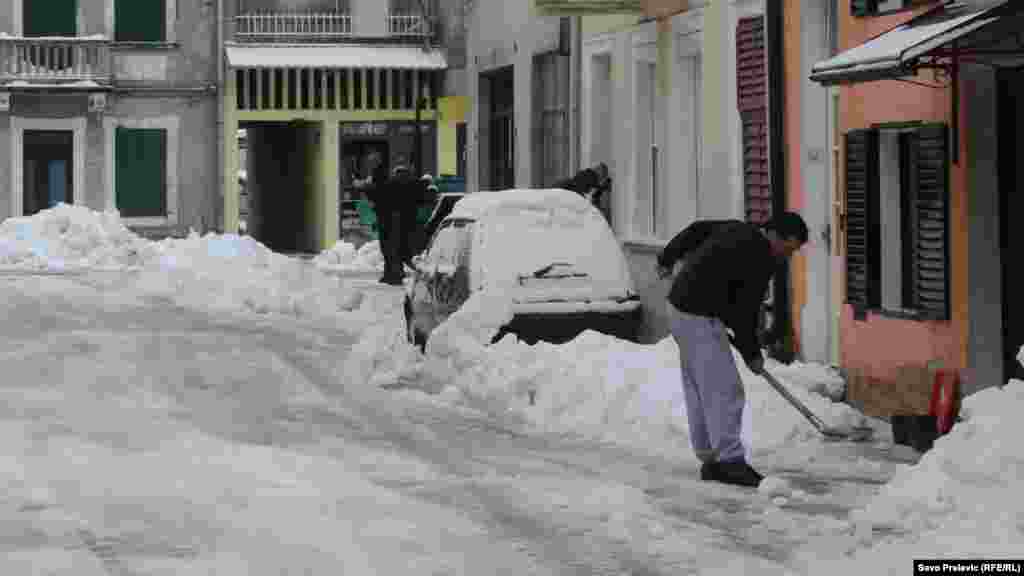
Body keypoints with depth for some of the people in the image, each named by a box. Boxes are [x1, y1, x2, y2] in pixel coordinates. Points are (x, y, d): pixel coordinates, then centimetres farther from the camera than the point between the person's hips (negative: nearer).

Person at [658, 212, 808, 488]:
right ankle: (730, 462, -12)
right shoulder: (761, 261, -16)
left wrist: (667, 259, 36)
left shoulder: (739, 230, 9)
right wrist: (752, 353, 1)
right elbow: (745, 312, -13)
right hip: (701, 318, -10)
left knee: (699, 391, 12)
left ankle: (711, 461, 16)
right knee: (724, 390, -10)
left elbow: (695, 231, 21)